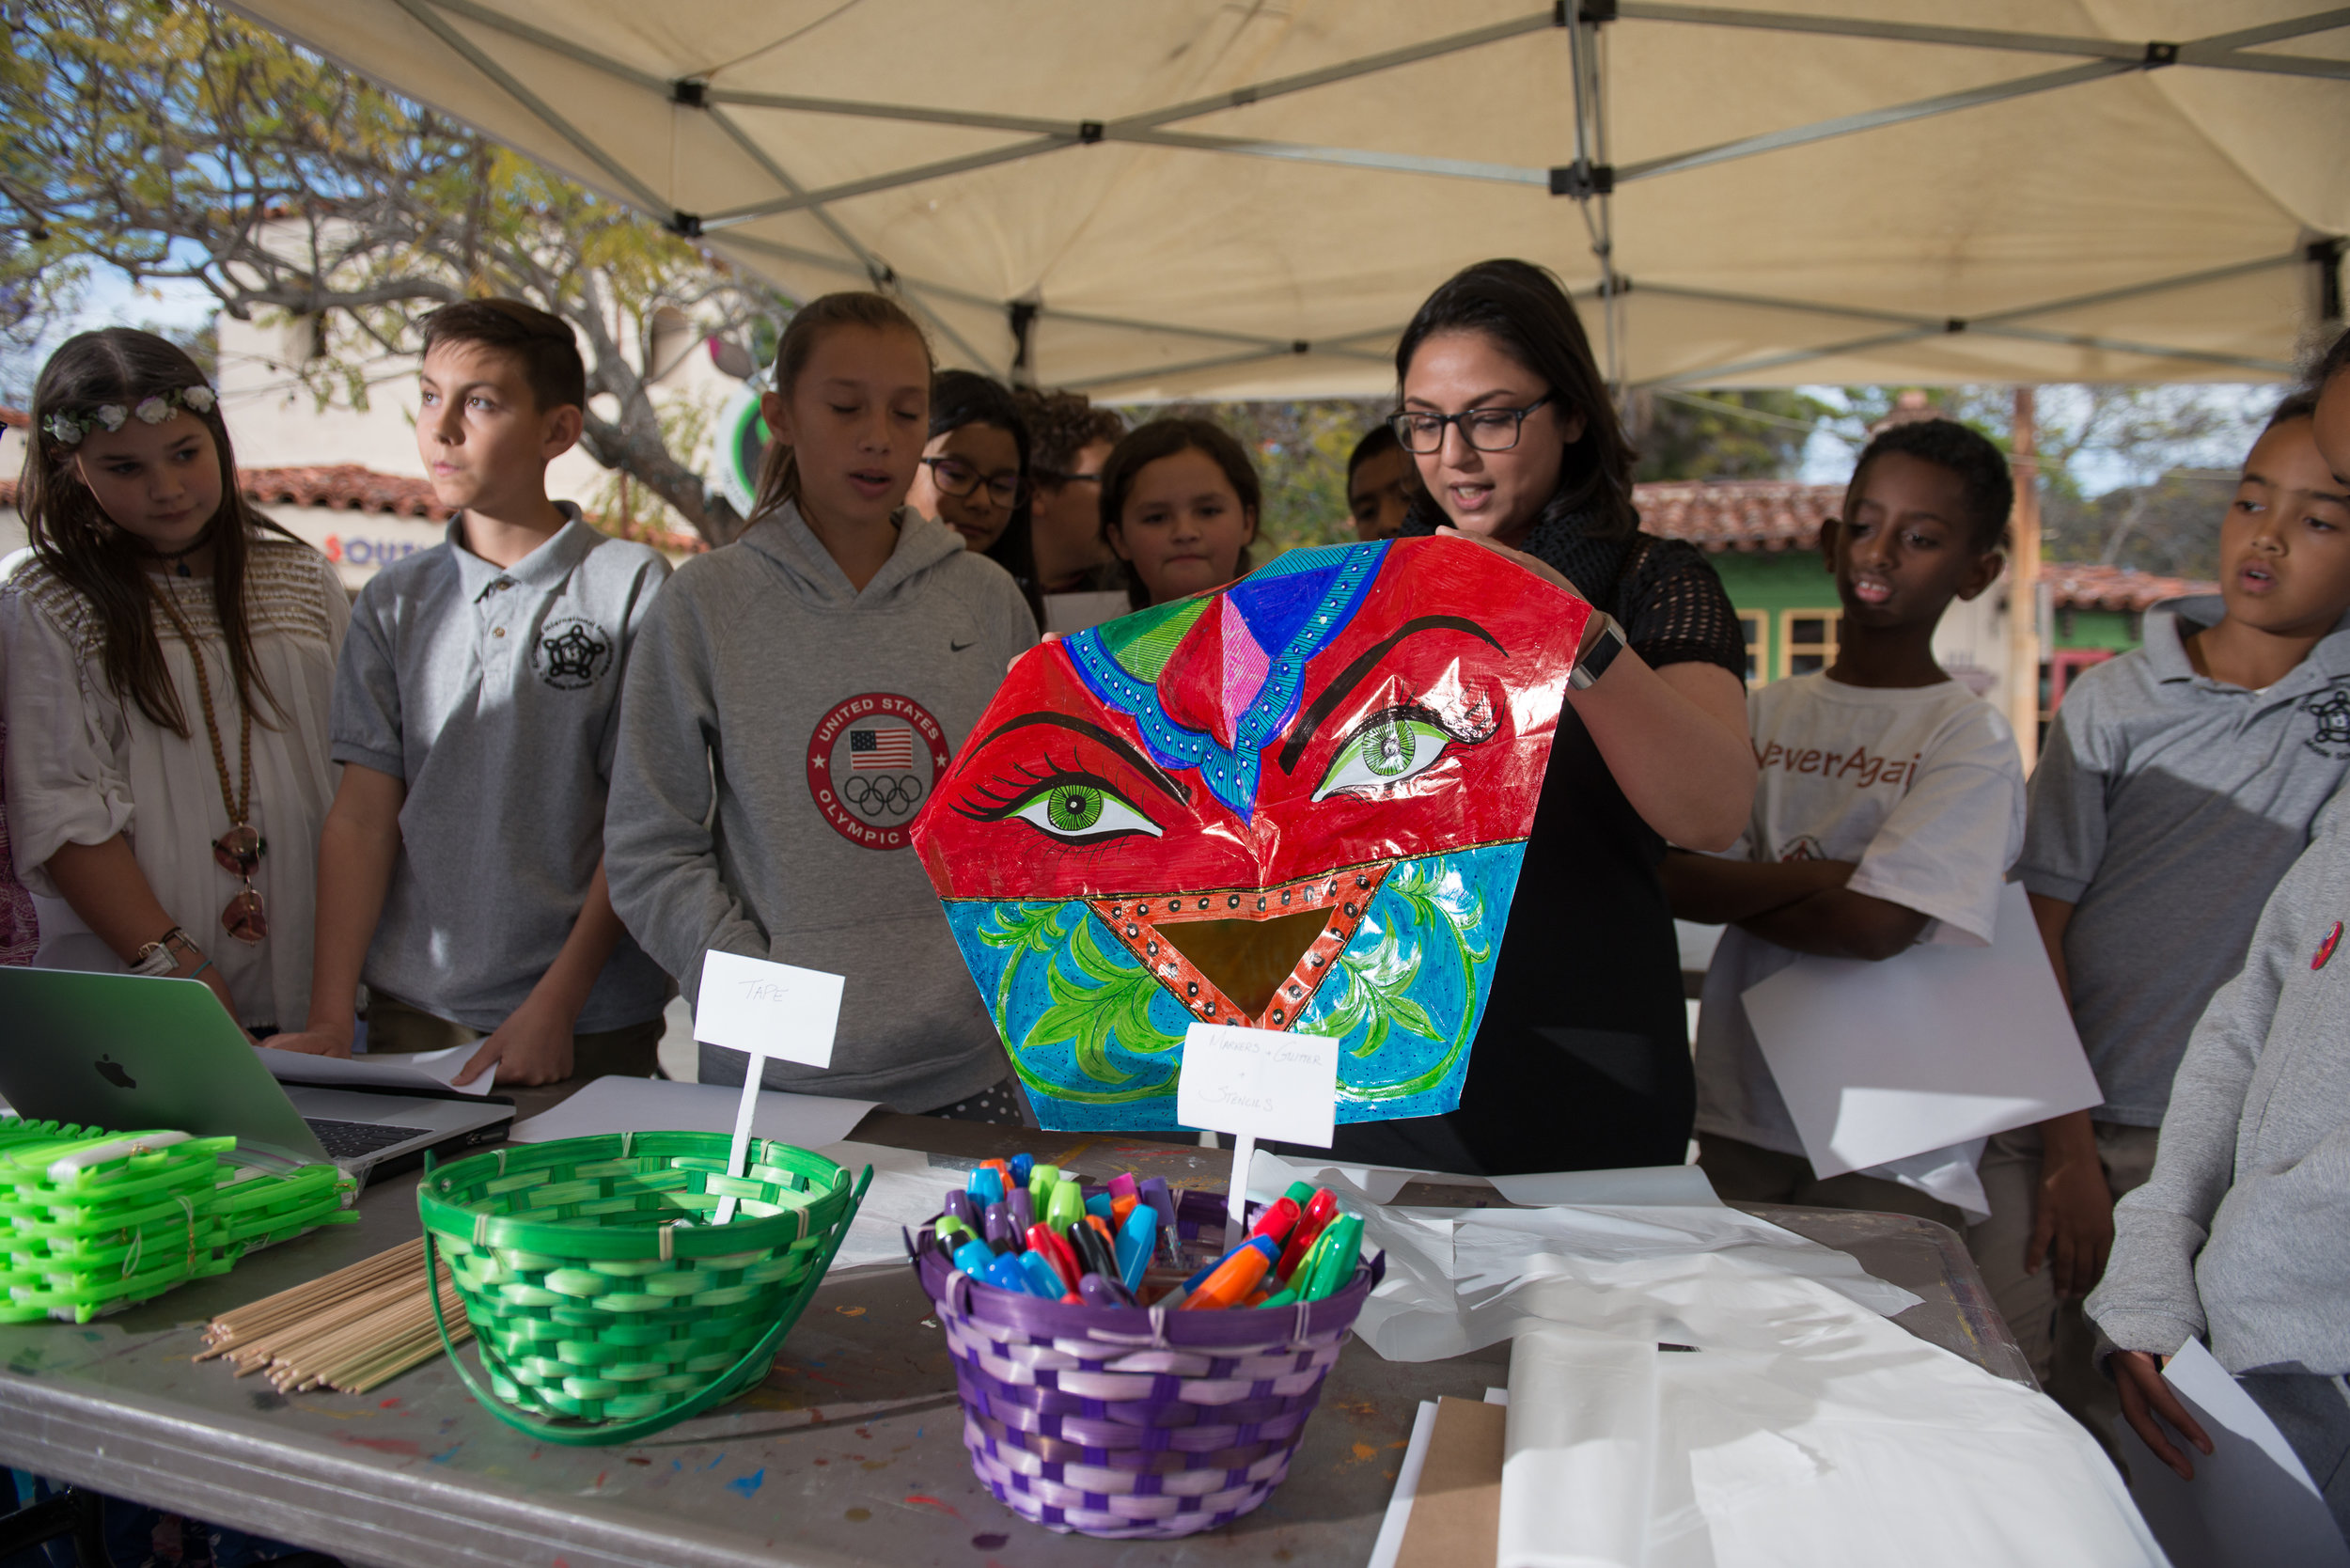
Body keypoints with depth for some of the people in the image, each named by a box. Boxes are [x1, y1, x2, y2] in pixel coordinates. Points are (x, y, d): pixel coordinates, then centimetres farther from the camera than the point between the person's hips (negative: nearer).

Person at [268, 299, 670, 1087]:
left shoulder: (633, 586, -6)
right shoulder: (393, 602, 6)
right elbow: (362, 815, 2)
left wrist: (556, 1004, -14)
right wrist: (329, 1018, -7)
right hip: (410, 1011, 4)